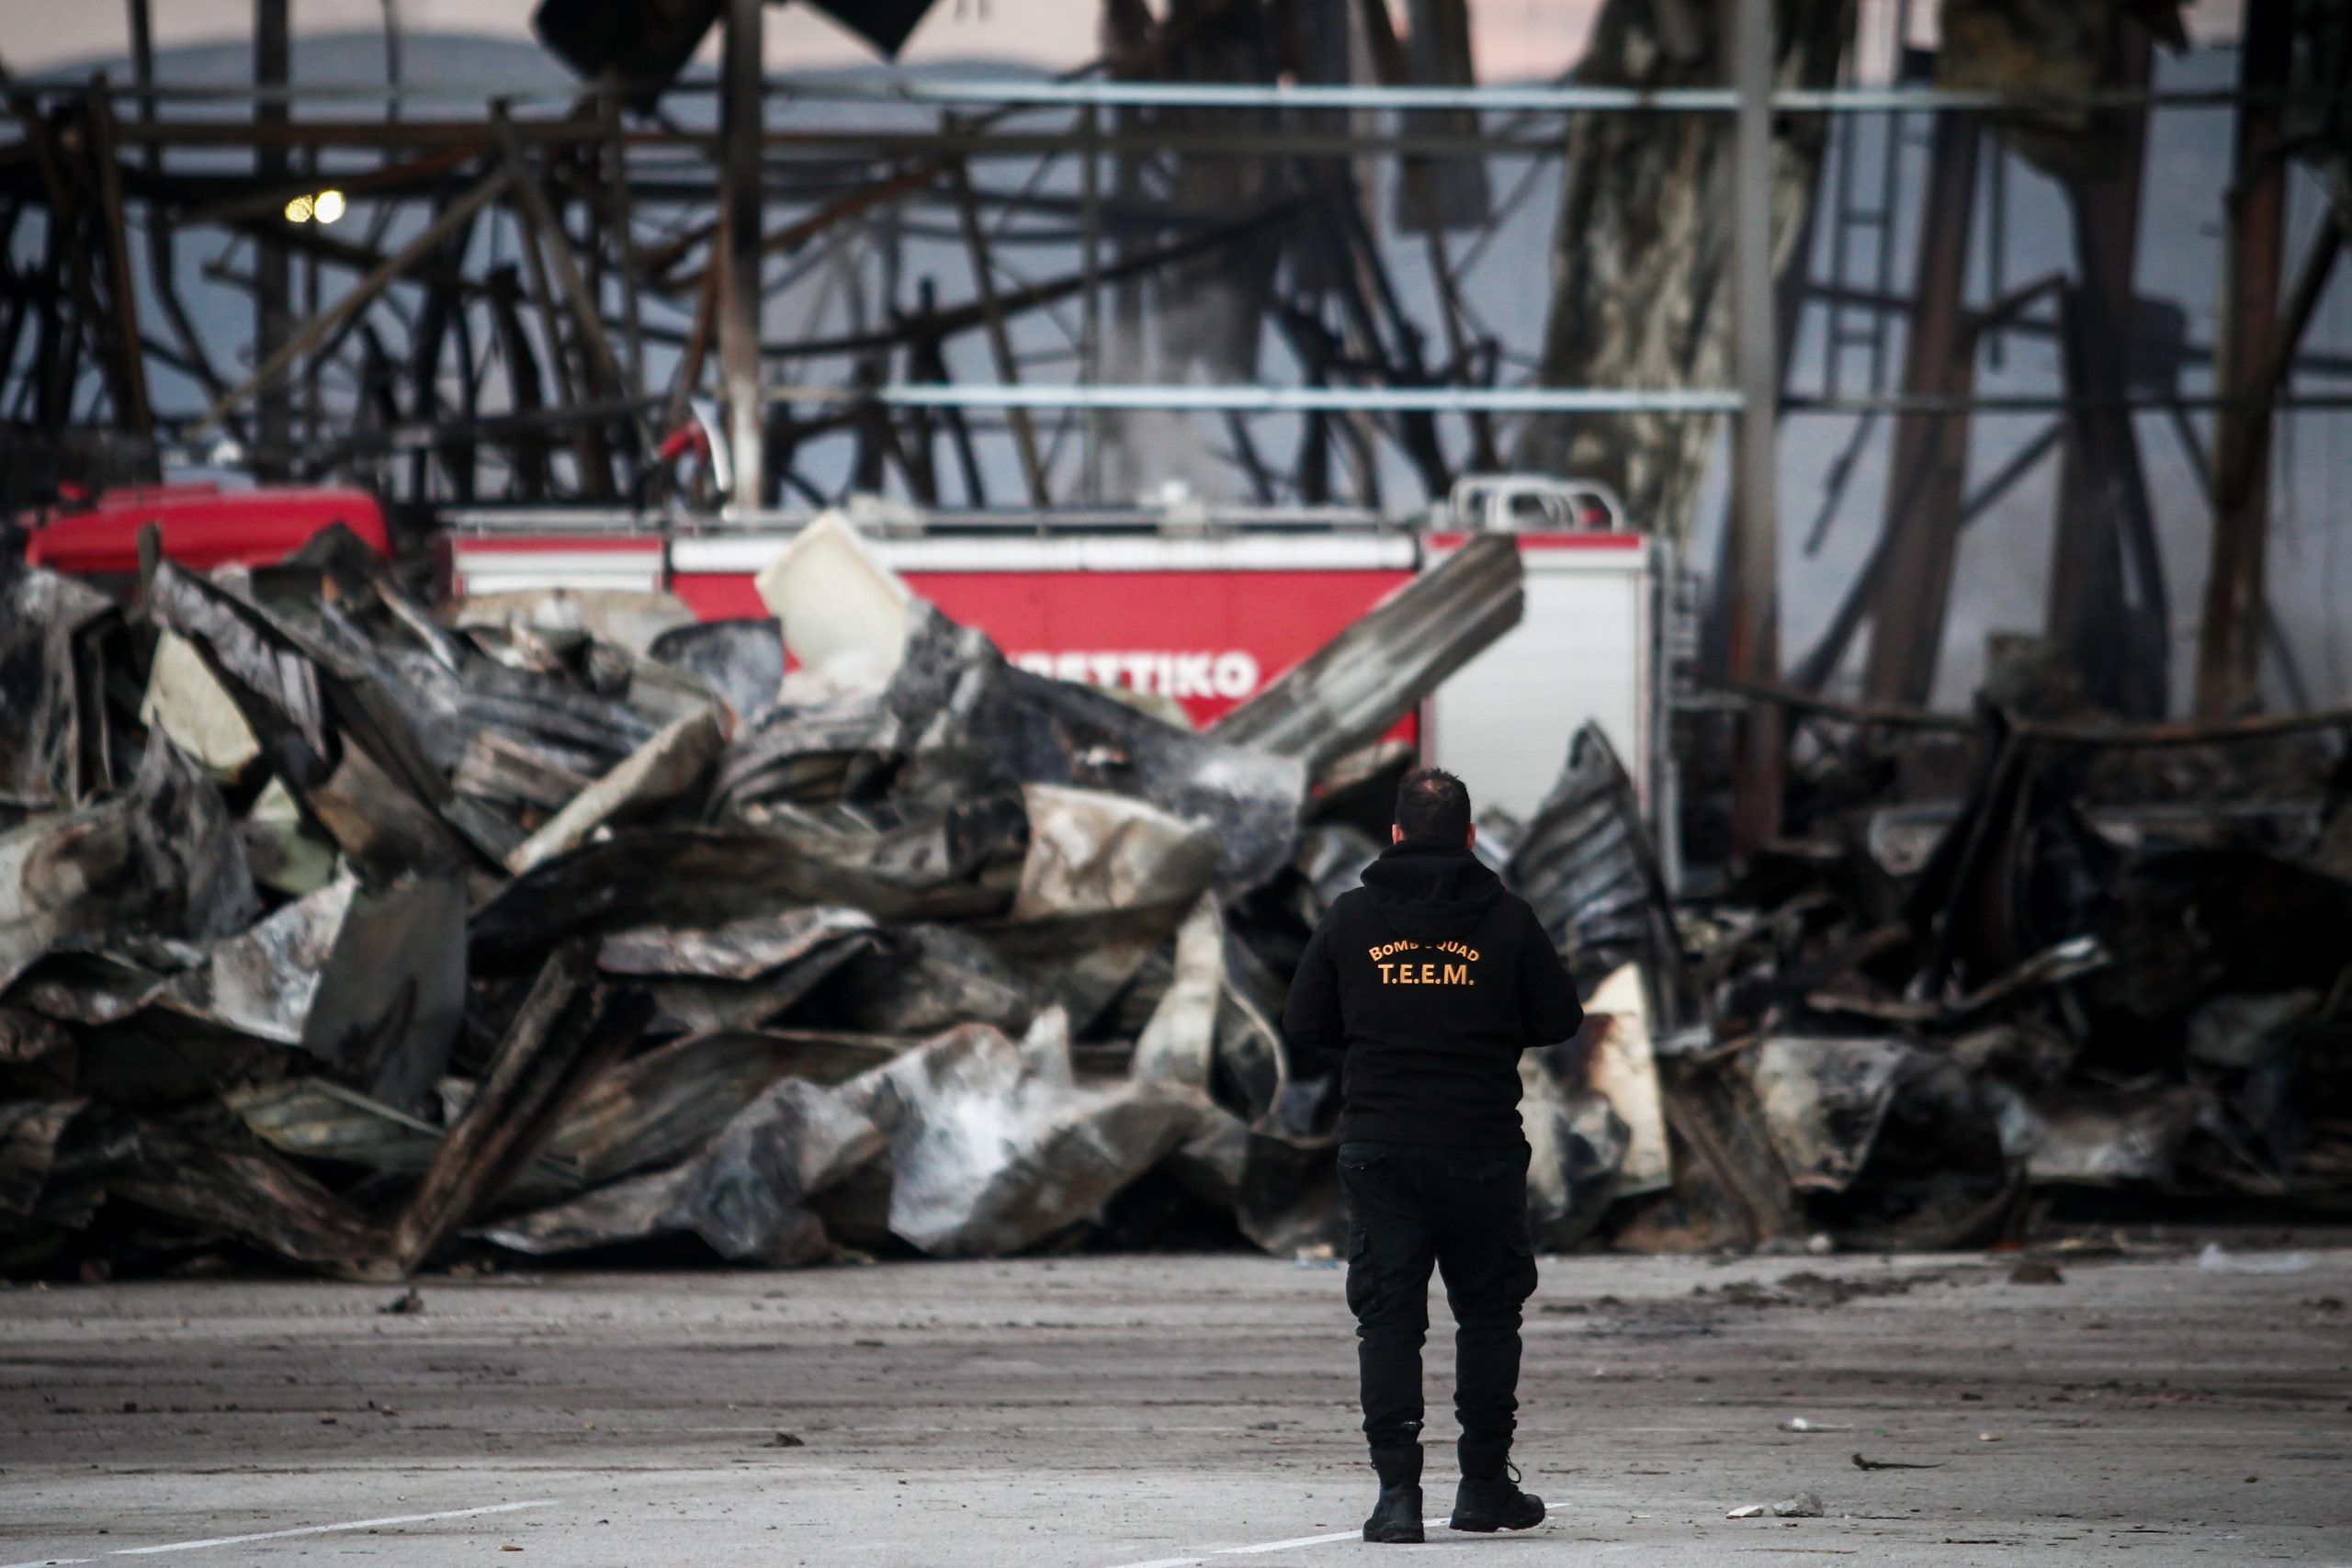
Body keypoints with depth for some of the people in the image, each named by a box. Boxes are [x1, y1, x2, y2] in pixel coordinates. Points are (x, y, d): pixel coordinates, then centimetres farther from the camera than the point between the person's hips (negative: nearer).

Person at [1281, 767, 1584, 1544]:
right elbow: (1560, 1020, 2)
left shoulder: (1351, 916, 1)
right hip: (1482, 1149, -1)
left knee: (1387, 1316, 2)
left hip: (1377, 1147, 1)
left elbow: (1304, 1027, 4)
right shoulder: (1506, 919, -3)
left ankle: (1397, 1489, -7)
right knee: (1487, 1309, 13)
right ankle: (1484, 1481, 15)